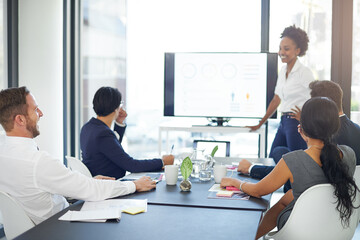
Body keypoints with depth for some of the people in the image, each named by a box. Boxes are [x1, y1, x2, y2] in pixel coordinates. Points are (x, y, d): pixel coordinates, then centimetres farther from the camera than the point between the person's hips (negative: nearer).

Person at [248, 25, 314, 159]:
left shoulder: (304, 72, -9)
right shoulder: (283, 71, 13)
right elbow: (276, 100, 21)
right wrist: (260, 124, 23)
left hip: (297, 123, -8)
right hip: (284, 122, 8)